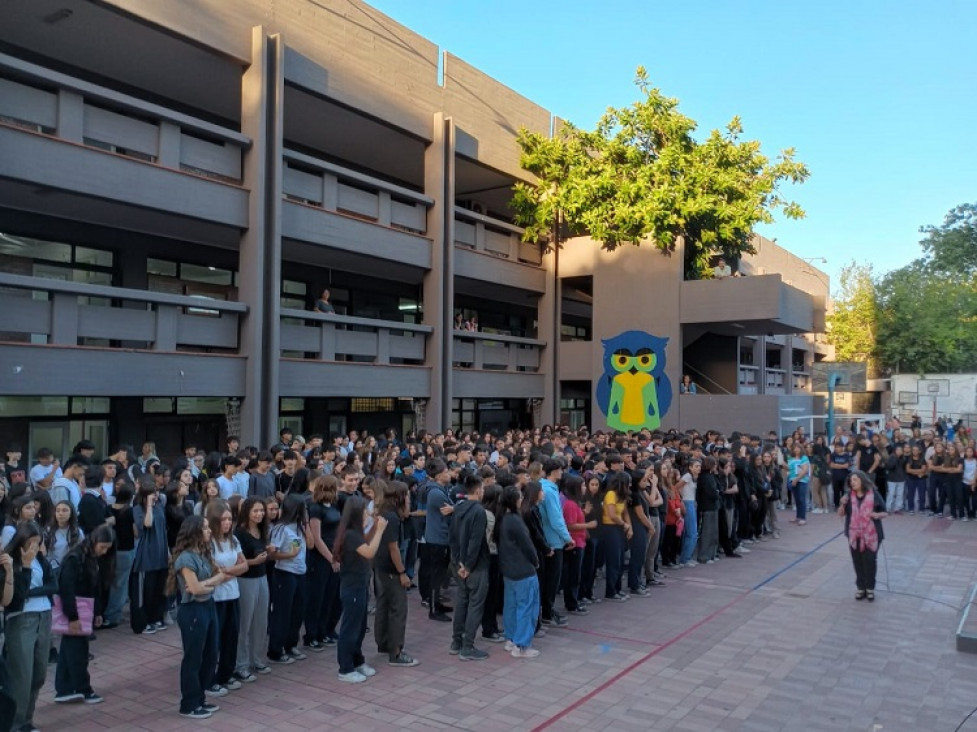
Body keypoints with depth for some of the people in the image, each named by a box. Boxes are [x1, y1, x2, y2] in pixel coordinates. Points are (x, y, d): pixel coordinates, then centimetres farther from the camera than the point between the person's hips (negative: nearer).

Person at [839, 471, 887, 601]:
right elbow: (841, 514, 6)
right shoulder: (849, 495, 2)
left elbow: (885, 513, 0)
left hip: (870, 535, -3)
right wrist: (843, 504, -13)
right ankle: (860, 587, 22)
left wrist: (878, 515, -22)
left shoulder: (874, 495, -7)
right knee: (858, 562, 9)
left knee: (869, 561, 1)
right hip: (854, 535, 3)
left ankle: (870, 588, 17)